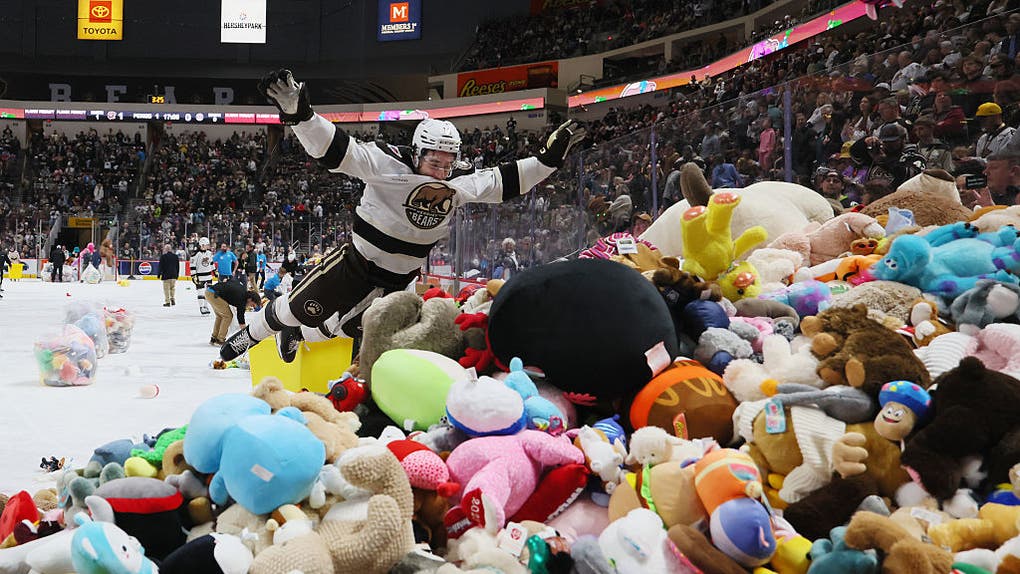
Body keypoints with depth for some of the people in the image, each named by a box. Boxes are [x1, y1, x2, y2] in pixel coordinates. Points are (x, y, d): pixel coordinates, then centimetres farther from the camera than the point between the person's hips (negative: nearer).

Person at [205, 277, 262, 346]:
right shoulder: (241, 300, -10)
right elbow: (240, 318, -7)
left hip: (208, 291, 9)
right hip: (214, 294, -9)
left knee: (220, 315, 20)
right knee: (228, 316, -1)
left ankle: (214, 339, 26)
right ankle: (220, 340, 2)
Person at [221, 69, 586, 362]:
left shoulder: (461, 183, -10)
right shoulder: (388, 165, -26)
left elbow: (504, 182, -1)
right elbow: (335, 149, -34)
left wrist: (550, 157, -8)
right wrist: (298, 113, -48)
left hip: (399, 278, 5)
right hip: (358, 260, -5)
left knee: (352, 327, 15)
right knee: (302, 308, 6)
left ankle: (296, 336, 45)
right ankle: (251, 334, 36)